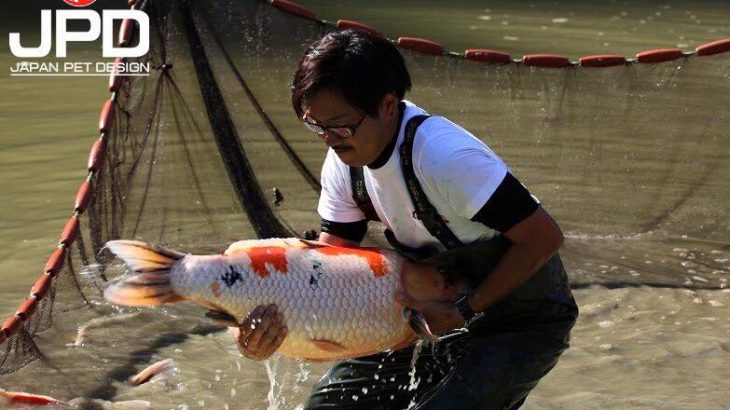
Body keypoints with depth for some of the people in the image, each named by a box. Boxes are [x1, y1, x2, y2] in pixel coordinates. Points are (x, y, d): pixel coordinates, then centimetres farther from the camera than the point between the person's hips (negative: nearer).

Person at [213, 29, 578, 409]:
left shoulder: (445, 157, -33)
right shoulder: (343, 163, -9)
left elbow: (545, 238, -29)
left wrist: (464, 311, -27)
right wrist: (275, 317, -27)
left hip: (523, 322, -7)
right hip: (446, 308, 8)